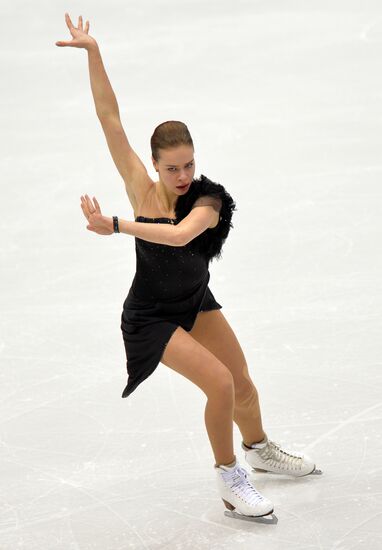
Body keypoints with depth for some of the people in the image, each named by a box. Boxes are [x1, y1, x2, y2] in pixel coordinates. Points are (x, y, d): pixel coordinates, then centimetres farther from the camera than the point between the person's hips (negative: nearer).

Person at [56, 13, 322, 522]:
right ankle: (228, 477, 3)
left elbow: (180, 234, -43)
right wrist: (92, 53, -28)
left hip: (196, 302, 4)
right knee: (219, 384, -17)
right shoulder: (143, 190, -21)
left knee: (243, 385, 14)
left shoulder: (208, 200, -20)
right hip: (151, 317, -3)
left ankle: (260, 449, 45)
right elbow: (110, 118, -25)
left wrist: (116, 226, -52)